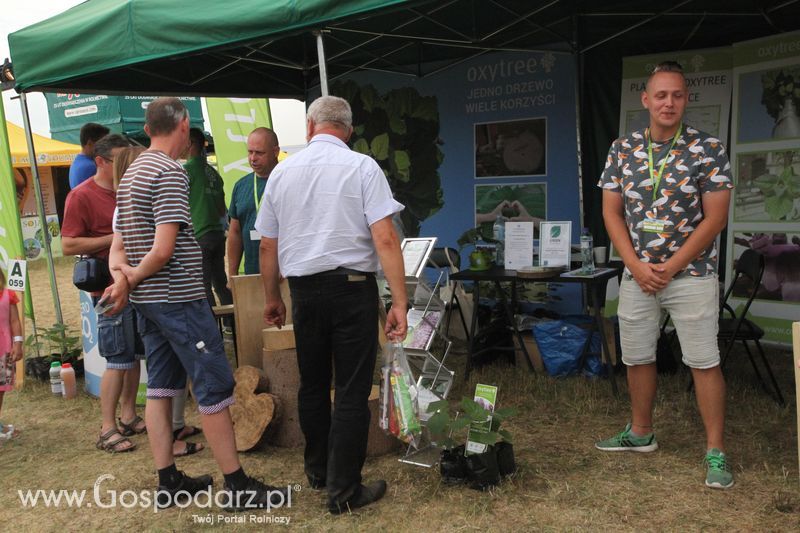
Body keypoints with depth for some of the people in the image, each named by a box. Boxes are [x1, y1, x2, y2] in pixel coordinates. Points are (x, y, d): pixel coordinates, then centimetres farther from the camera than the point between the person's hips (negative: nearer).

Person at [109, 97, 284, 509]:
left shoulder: (131, 173, 15)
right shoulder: (170, 172, -15)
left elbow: (118, 243, 14)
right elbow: (164, 248, -22)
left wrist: (122, 274, -4)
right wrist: (132, 278, -6)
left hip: (147, 301, 10)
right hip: (179, 299, -10)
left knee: (160, 387, 13)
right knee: (214, 389, -4)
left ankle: (168, 482, 22)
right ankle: (237, 486, 4)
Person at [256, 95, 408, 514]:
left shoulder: (282, 171, 6)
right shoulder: (362, 167, -6)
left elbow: (267, 246, 10)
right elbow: (385, 239, -15)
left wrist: (271, 298, 22)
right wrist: (399, 302, -12)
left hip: (304, 290, 4)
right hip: (353, 288, -4)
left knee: (312, 384, 19)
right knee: (352, 391, 4)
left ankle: (317, 470, 35)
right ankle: (344, 491, 11)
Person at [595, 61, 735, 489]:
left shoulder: (708, 149, -6)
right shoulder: (623, 148, 2)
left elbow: (715, 218, -9)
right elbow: (611, 212, 2)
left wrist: (670, 267, -12)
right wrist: (638, 266, -8)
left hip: (691, 273, -3)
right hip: (636, 274, 4)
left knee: (704, 361, -1)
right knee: (637, 357, 13)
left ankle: (715, 451, 11)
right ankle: (640, 433, 31)